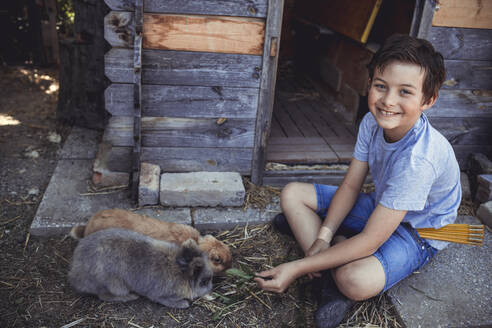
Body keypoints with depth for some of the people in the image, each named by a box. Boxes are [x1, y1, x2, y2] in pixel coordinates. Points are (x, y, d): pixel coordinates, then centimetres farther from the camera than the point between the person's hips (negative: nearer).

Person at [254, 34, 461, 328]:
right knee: (292, 194, -4)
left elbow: (369, 242, -35)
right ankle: (329, 277, -14)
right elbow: (351, 185, -6)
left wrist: (298, 267, -33)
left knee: (356, 281, -39)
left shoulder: (418, 159, -36)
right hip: (380, 207, 8)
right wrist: (324, 236, -20)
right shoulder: (373, 121, -14)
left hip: (418, 232, -8)